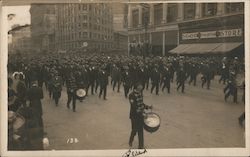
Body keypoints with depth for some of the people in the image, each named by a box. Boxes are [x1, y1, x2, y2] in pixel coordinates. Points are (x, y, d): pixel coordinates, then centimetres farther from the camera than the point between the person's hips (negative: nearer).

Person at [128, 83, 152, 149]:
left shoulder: (140, 94, 4)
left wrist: (147, 107, 2)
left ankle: (141, 146, 18)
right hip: (134, 115, -6)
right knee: (135, 129, 6)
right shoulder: (132, 95, -18)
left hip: (141, 114, 6)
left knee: (141, 130, 9)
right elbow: (133, 106, -23)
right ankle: (130, 141, 36)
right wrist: (141, 111, -31)